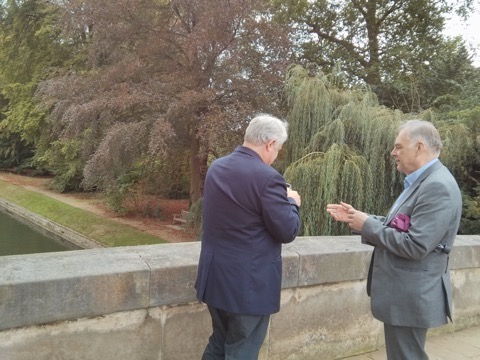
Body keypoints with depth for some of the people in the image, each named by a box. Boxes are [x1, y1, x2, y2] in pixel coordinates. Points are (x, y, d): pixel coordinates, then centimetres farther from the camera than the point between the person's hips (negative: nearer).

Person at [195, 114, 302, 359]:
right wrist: (292, 203, 4)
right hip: (248, 284, -7)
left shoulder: (216, 168, 4)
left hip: (214, 277, 8)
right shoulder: (267, 177, -20)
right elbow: (287, 232, -15)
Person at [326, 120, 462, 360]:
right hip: (404, 292, 10)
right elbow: (397, 226, 15)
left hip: (411, 296, -10)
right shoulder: (422, 181, 10)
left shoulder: (438, 186, -22)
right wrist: (356, 217, 5)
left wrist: (368, 226, -18)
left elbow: (414, 245, -28)